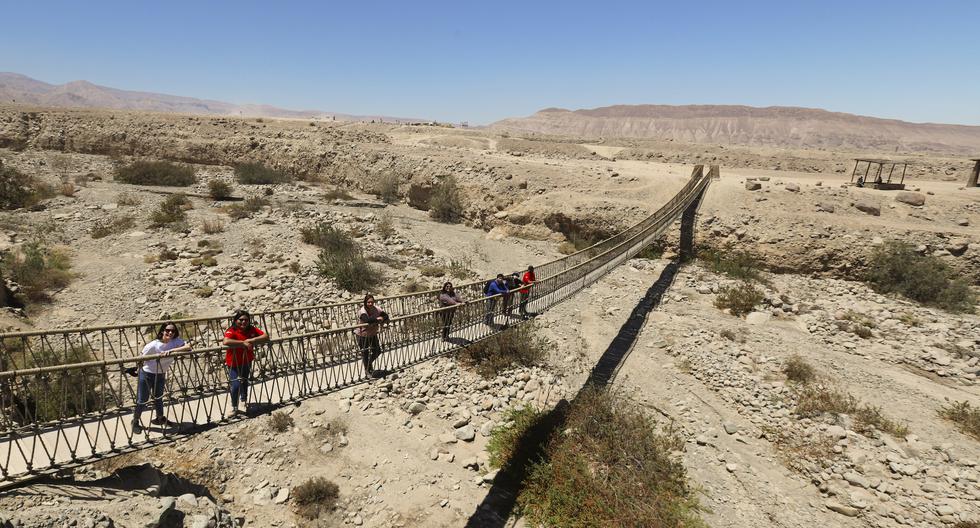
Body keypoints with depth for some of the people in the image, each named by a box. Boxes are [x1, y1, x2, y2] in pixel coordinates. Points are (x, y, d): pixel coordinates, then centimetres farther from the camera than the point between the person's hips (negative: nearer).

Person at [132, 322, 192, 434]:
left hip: (161, 375, 4)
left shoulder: (176, 341, -16)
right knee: (142, 400, 5)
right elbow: (141, 357, -12)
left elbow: (188, 347, -32)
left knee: (158, 398, 22)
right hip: (147, 374, -4)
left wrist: (171, 350, -37)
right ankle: (135, 422, 29)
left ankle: (160, 418, 43)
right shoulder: (153, 345, -25)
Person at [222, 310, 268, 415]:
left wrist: (251, 340, -27)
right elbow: (226, 341, -43)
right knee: (236, 384, -10)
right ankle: (234, 406, 15)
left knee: (244, 381, 23)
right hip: (234, 363, -5)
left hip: (247, 361, 5)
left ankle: (244, 399, 50)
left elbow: (266, 337, -15)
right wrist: (243, 343, -38)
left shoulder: (252, 329, -8)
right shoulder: (231, 331, -22)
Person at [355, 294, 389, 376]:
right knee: (365, 352, 8)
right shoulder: (362, 311, -27)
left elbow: (386, 316, -11)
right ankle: (368, 370, 31)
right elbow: (367, 320, -46)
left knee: (377, 351, 10)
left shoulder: (376, 309, -11)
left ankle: (369, 363, 41)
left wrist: (382, 320, -32)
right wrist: (377, 319, -35)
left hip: (373, 333, 5)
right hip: (362, 335, -5)